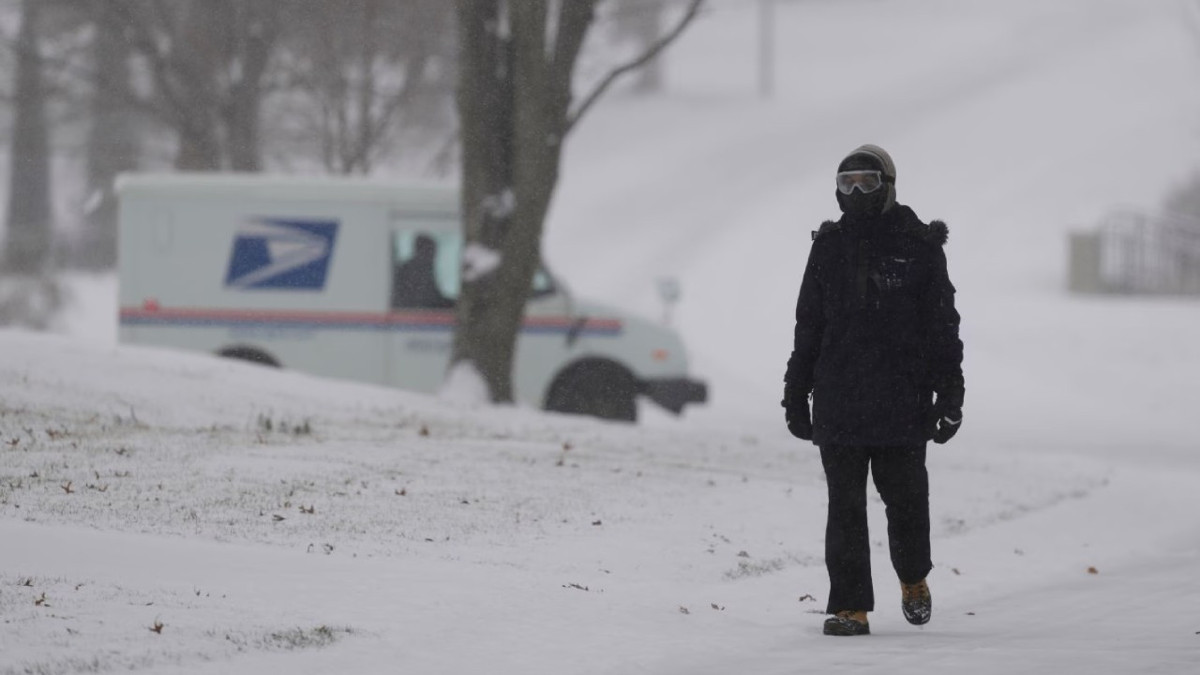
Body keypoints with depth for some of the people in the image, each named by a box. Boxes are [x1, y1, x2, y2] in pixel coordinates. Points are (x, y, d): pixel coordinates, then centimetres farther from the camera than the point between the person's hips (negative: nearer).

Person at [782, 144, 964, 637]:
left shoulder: (919, 245, 0)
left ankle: (913, 578, 32)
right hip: (839, 402, 2)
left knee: (906, 500, 5)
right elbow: (808, 326, 14)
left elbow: (943, 327, 2)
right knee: (845, 508, 0)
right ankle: (849, 607, 2)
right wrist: (796, 393, 11)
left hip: (902, 403, -2)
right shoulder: (830, 246, 8)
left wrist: (949, 394, -3)